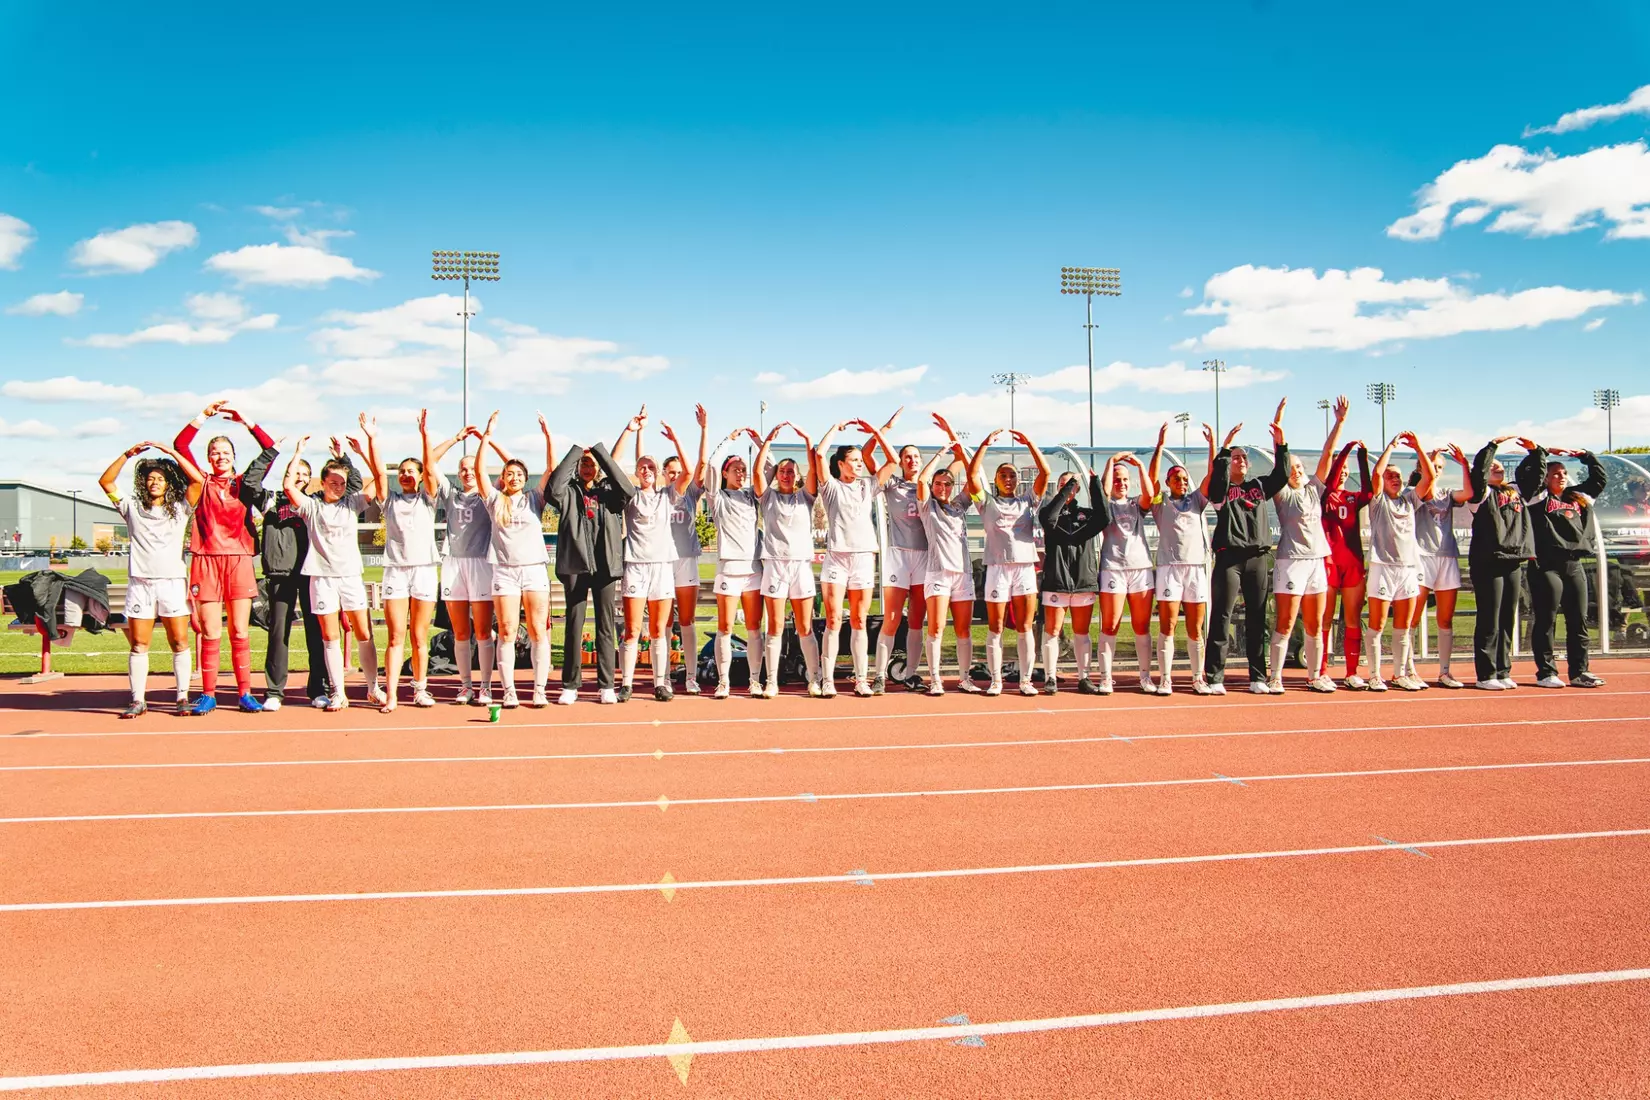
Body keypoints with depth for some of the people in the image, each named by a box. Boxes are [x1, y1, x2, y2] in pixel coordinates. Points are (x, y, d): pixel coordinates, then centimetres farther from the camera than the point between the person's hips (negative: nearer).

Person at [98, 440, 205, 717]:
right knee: (138, 644, 1)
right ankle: (138, 701, 5)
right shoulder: (132, 508, 14)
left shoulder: (180, 508, 10)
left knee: (179, 642, -3)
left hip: (173, 582, -1)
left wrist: (171, 452, 0)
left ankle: (183, 698, 3)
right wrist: (127, 454, 4)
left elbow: (198, 480, -1)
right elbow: (105, 481, 10)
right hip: (139, 582, 1)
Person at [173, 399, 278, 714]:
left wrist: (244, 421, -1)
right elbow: (179, 444, 1)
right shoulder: (202, 482, 10)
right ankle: (208, 695, 5)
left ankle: (245, 694, 6)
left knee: (240, 632, 2)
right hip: (207, 561, -1)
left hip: (239, 561, 1)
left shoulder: (244, 484, 11)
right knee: (210, 634, -1)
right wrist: (204, 416, -3)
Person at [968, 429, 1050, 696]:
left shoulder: (1028, 500, 14)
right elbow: (972, 474, -1)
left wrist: (1029, 443, 1)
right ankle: (996, 680, 7)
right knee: (995, 628, 1)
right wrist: (985, 444, -5)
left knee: (1025, 628, 2)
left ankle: (1026, 680, 8)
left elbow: (1045, 472, 5)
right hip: (997, 567, -1)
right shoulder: (987, 502, 10)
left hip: (1026, 567, 1)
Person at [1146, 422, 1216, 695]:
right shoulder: (1161, 502, 10)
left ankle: (1199, 678, 11)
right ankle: (1165, 679, -2)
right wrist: (1160, 444, -7)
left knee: (1195, 629, 5)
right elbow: (1151, 476, -2)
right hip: (1169, 567, -2)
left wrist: (1212, 443, 0)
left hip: (1197, 567, 2)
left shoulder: (1196, 500, 17)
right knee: (1167, 626, -4)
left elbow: (1212, 474, 8)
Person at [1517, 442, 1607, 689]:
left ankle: (1579, 672, 12)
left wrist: (1586, 456, 23)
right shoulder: (1539, 496, 3)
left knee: (1579, 621, 6)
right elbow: (1528, 473, -11)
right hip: (1546, 566, -6)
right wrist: (1542, 451, -7)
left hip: (1574, 565, 6)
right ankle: (1546, 673, 1)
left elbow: (1599, 478, 30)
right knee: (1546, 621, -3)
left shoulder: (1577, 497, 21)